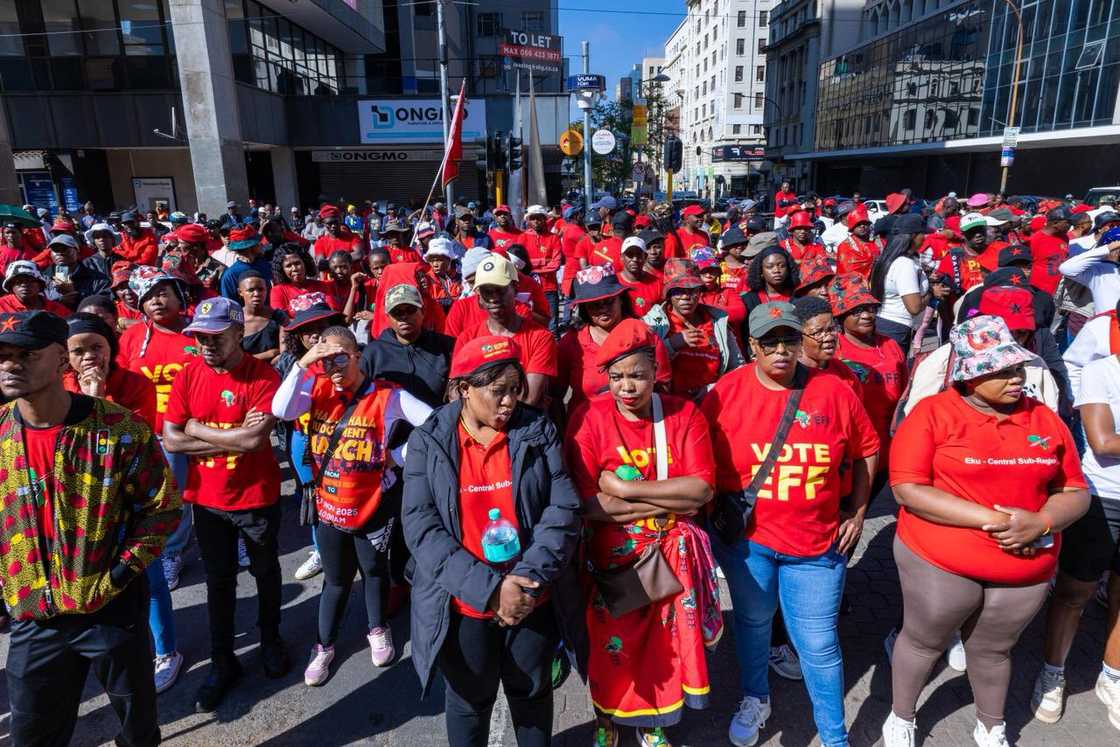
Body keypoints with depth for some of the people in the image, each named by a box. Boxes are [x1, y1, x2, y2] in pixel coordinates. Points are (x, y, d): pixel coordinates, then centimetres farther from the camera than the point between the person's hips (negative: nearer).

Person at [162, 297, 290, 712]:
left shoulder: (263, 375, -18)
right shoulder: (188, 374, -6)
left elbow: (255, 439, -28)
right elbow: (171, 440, -10)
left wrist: (195, 428, -17)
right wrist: (234, 438, -19)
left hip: (257, 497, -3)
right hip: (206, 498, 3)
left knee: (265, 571, 19)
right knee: (218, 580, 16)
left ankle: (270, 638, 43)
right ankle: (222, 662, 32)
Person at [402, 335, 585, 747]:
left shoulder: (539, 432, -6)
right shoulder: (428, 442, -9)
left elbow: (563, 509, -9)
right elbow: (420, 527, -14)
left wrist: (531, 578, -21)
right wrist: (488, 587, -22)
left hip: (534, 600, 1)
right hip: (464, 605, -1)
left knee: (532, 692, 22)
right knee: (469, 698, 21)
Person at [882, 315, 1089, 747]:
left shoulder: (1044, 419, 1)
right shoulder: (933, 413, -13)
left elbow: (1075, 493, 5)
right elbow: (907, 489, -18)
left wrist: (1040, 523, -16)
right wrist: (990, 519, -22)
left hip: (1026, 570, 4)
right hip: (939, 564, -3)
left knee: (992, 650, 22)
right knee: (923, 643, 15)